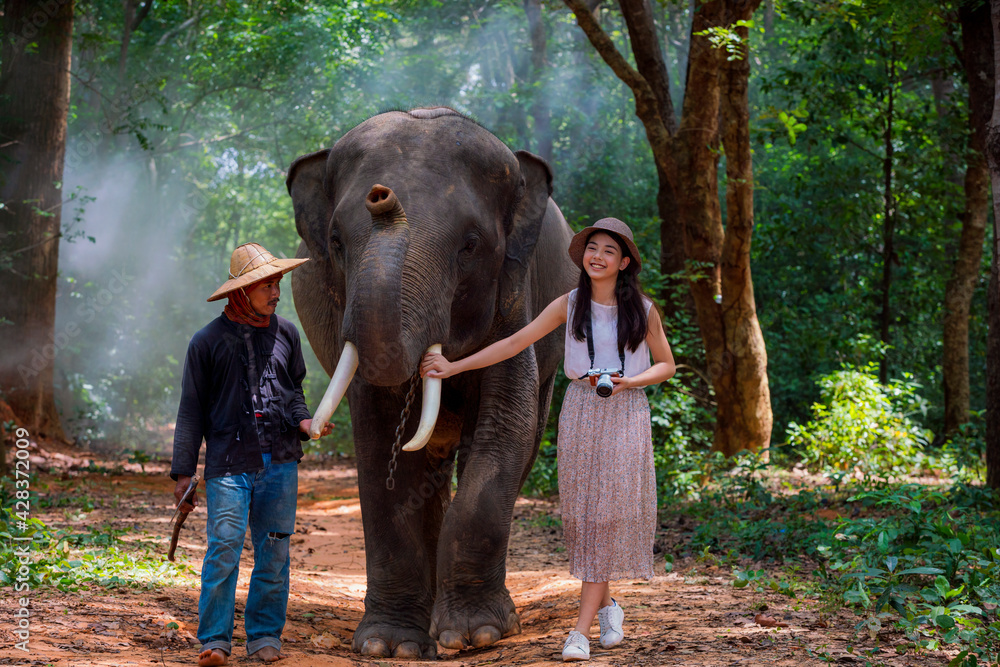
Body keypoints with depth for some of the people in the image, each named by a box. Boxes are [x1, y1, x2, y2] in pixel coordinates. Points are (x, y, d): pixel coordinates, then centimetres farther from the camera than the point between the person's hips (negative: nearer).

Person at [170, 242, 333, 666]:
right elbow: (192, 410, 3)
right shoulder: (209, 341, 1)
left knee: (274, 549, 5)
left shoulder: (285, 334, 12)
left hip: (281, 461, 4)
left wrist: (301, 420, 0)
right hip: (229, 461, -3)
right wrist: (183, 471, 0)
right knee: (225, 544, -12)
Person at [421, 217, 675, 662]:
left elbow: (665, 365, 9)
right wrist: (452, 367, 2)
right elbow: (513, 344, 5)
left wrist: (628, 382, -11)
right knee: (583, 513, 0)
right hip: (579, 413, 2)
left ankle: (581, 630, -9)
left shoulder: (642, 309, 0)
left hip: (625, 414, -2)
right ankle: (607, 606, 23)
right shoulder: (569, 305, 3)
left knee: (611, 513, -8)